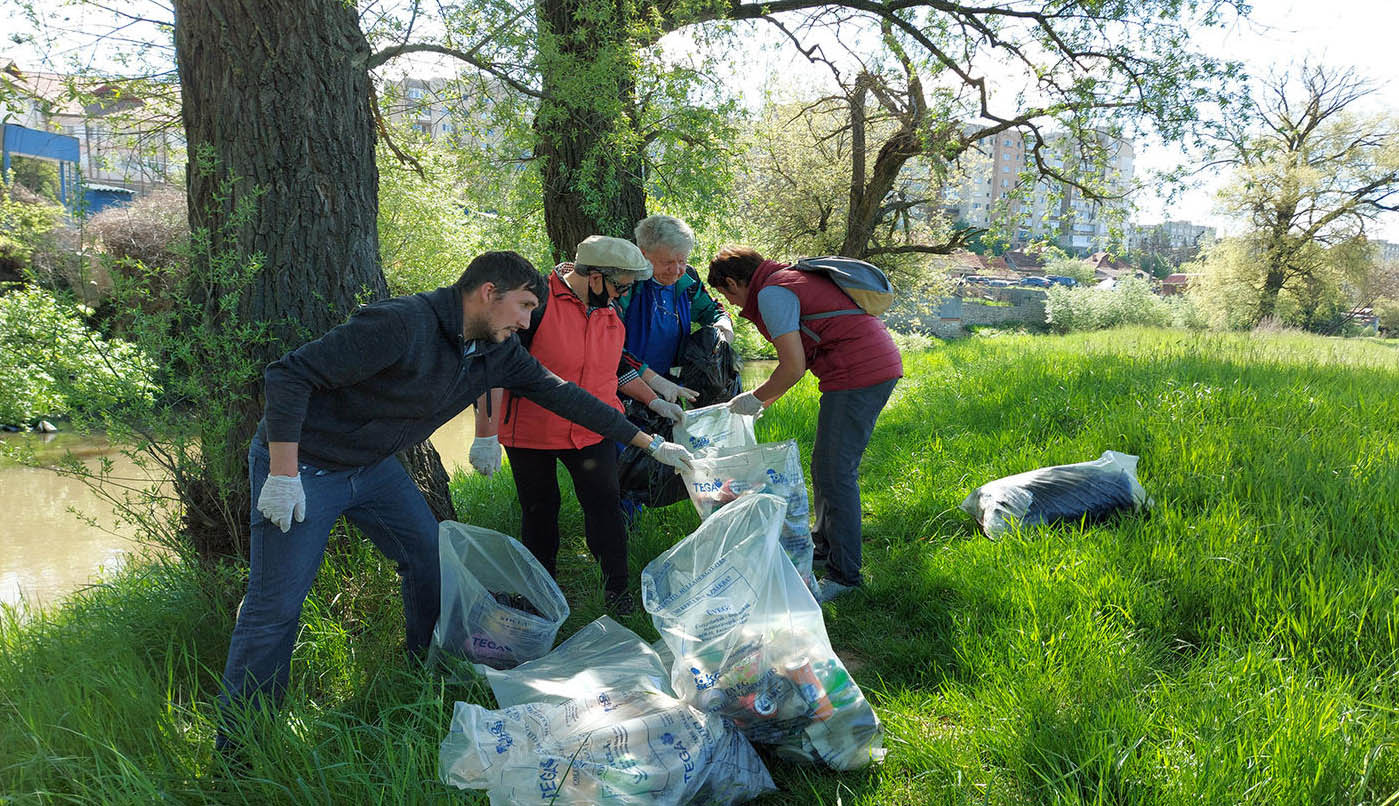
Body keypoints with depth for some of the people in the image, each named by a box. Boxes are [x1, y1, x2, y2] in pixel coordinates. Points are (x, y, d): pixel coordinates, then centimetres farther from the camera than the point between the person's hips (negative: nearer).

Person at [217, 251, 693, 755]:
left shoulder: (496, 351, -4)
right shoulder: (403, 325, -29)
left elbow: (560, 393, 3)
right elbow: (289, 374, -27)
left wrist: (650, 443, 4)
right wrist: (283, 474, -28)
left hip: (374, 466, 8)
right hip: (301, 464, -8)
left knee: (429, 557, 8)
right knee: (276, 605, -6)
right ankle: (239, 755, 9)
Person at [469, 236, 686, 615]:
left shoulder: (610, 313, 3)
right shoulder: (537, 302, -19)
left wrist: (656, 402, 14)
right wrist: (486, 435, -21)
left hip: (592, 431, 4)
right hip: (530, 431, -4)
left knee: (605, 504, 0)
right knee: (539, 510, 11)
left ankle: (616, 587, 16)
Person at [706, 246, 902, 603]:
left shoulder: (771, 293, -9)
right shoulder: (788, 279, 22)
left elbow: (793, 368, -15)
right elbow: (802, 358, 26)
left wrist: (755, 398, 0)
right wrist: (762, 400, 27)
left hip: (858, 374, -10)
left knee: (835, 473, -6)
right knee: (826, 466, 19)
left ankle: (844, 574, -1)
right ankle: (824, 544, 33)